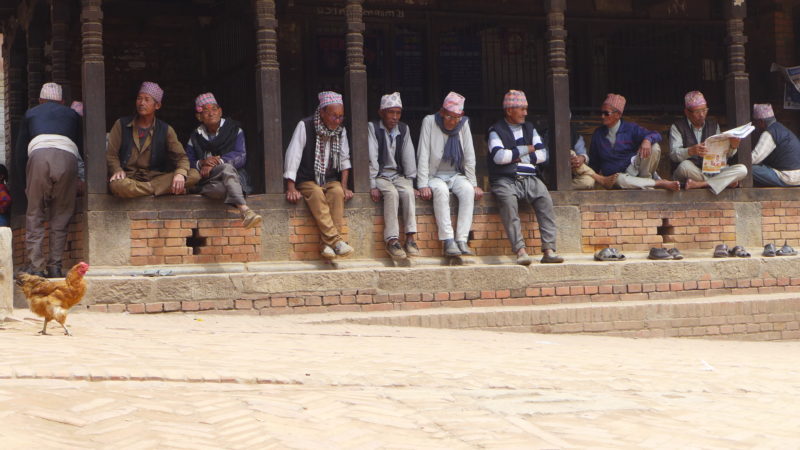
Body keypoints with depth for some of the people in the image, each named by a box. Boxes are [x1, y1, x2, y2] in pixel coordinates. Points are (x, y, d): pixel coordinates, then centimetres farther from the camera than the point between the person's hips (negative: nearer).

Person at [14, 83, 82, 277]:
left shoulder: (31, 114, 30)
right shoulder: (72, 115, 32)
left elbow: (20, 149, 29)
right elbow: (81, 145, 34)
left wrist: (24, 176, 36)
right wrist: (77, 178, 43)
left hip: (39, 154, -1)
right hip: (67, 157, 1)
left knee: (34, 215, 4)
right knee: (60, 217, 8)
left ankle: (35, 266, -3)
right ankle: (55, 266, 3)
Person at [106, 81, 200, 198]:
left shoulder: (165, 130, 9)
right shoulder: (121, 125, 8)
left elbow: (181, 156, 2)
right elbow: (111, 154, 6)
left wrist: (180, 173, -22)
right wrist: (117, 170, -17)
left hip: (154, 177, 0)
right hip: (129, 177, 0)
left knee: (194, 175, -21)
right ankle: (166, 188, -24)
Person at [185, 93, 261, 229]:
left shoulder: (234, 129, 12)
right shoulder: (195, 138, 17)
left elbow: (241, 157, -1)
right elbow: (187, 165, 7)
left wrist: (218, 162, -14)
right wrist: (201, 163, -14)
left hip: (235, 177, 0)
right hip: (206, 181, 0)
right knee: (227, 168, -34)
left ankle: (244, 212, -56)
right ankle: (244, 210, -59)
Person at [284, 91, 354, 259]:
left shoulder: (341, 130, 5)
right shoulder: (305, 126, -9)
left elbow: (344, 160, 10)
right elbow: (293, 156, -12)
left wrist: (344, 187, -2)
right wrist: (291, 188, -20)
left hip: (331, 181, 3)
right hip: (307, 181, -3)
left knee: (337, 192, -31)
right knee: (316, 194, -36)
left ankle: (328, 244, -36)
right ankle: (336, 240, -44)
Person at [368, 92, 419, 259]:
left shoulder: (404, 129, 9)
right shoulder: (372, 127, -5)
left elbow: (409, 158, 8)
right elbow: (371, 158, -11)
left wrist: (410, 183, -1)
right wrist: (372, 186, -18)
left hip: (398, 175, 3)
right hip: (379, 175, -3)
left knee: (407, 192, -28)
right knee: (392, 193, -33)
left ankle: (410, 238, -30)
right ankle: (392, 240, -34)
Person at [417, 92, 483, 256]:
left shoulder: (463, 124, 0)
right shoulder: (429, 121, -8)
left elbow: (469, 156, 3)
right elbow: (423, 156, -11)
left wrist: (473, 184, -3)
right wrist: (423, 185, -19)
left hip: (455, 175, 3)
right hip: (434, 176, -3)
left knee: (468, 190, -29)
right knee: (441, 190, -35)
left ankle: (462, 240, -33)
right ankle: (448, 241, -38)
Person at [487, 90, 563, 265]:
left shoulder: (529, 128, 22)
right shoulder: (496, 130, 5)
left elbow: (542, 154, 11)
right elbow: (498, 156, -12)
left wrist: (519, 157, -2)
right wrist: (526, 150, -1)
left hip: (529, 178, 4)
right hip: (505, 180, -4)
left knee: (545, 199, -25)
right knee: (508, 200, -35)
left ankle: (549, 250, -28)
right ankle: (520, 250, -40)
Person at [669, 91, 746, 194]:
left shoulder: (713, 125, 17)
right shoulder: (678, 127, 3)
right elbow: (673, 154, -12)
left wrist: (732, 148, -11)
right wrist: (691, 151, -32)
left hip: (713, 172, 4)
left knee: (742, 169, -20)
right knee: (685, 166, -38)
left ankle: (698, 184, -30)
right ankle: (725, 182, -23)